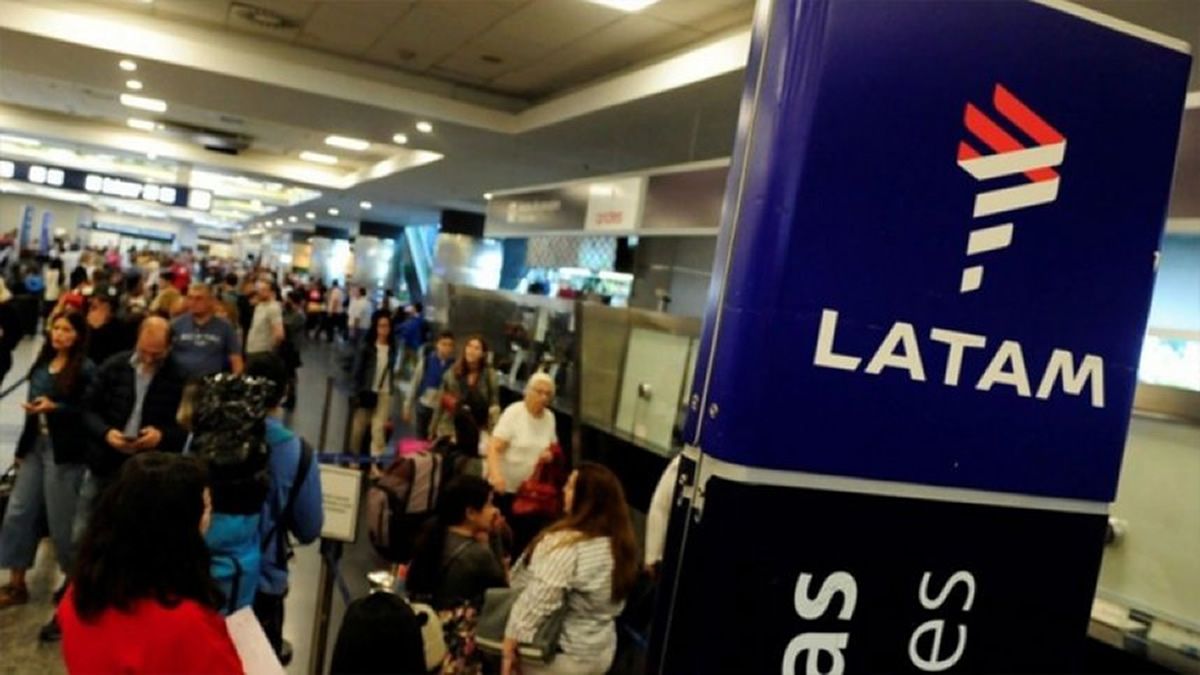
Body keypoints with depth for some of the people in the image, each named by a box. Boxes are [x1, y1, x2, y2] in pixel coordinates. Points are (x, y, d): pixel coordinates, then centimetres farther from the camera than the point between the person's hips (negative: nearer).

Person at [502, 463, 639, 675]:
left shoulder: (566, 543, -26)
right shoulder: (620, 542, -2)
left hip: (562, 655, -8)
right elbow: (614, 604, 8)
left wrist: (508, 649, -18)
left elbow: (534, 604, -26)